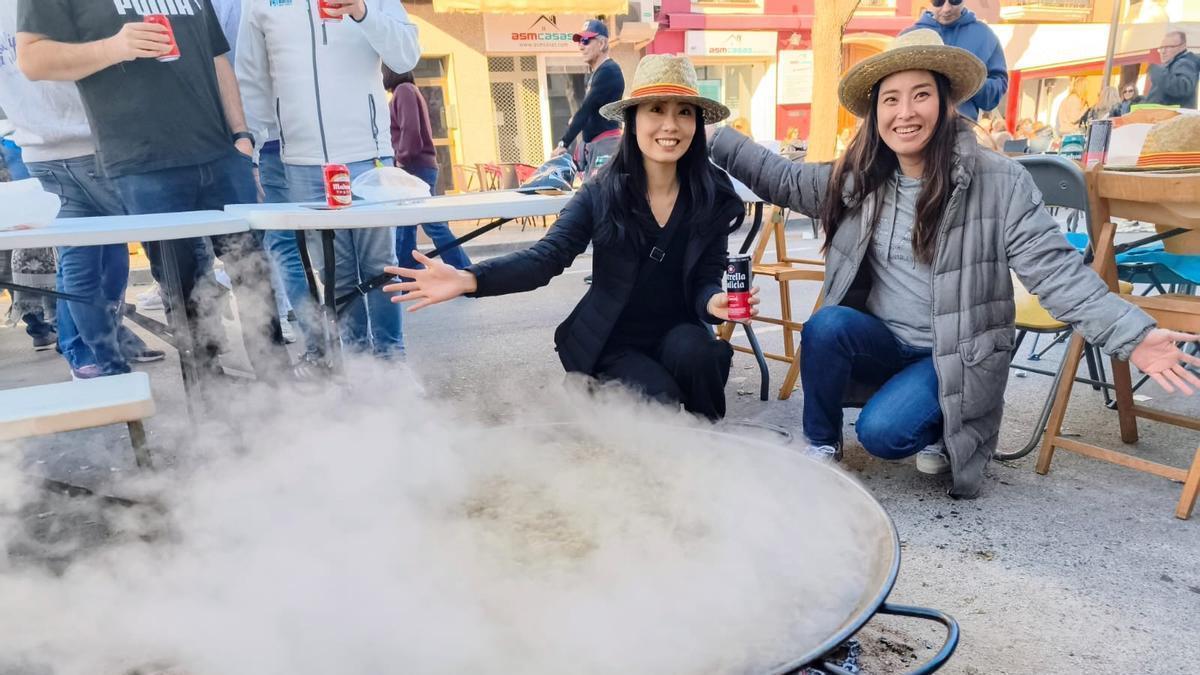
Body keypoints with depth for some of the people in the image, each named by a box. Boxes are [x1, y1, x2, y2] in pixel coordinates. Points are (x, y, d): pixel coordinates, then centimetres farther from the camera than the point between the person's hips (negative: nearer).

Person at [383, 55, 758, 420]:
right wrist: (469, 280, -37)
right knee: (660, 398, -27)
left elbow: (706, 279, -8)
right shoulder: (602, 194, -12)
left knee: (695, 352, -30)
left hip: (677, 333, 2)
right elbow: (547, 256, -21)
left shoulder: (714, 197, -8)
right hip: (611, 341, -2)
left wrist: (715, 301, -35)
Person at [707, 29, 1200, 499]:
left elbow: (1054, 270, -16)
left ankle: (942, 429, 9)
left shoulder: (1000, 182, -13)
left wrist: (1132, 335, -27)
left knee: (881, 432, -27)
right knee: (827, 325, -28)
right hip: (883, 343, 4)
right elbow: (784, 180, 9)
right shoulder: (858, 178, -1)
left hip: (955, 357, -4)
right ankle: (822, 445, -5)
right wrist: (715, 141, 3)